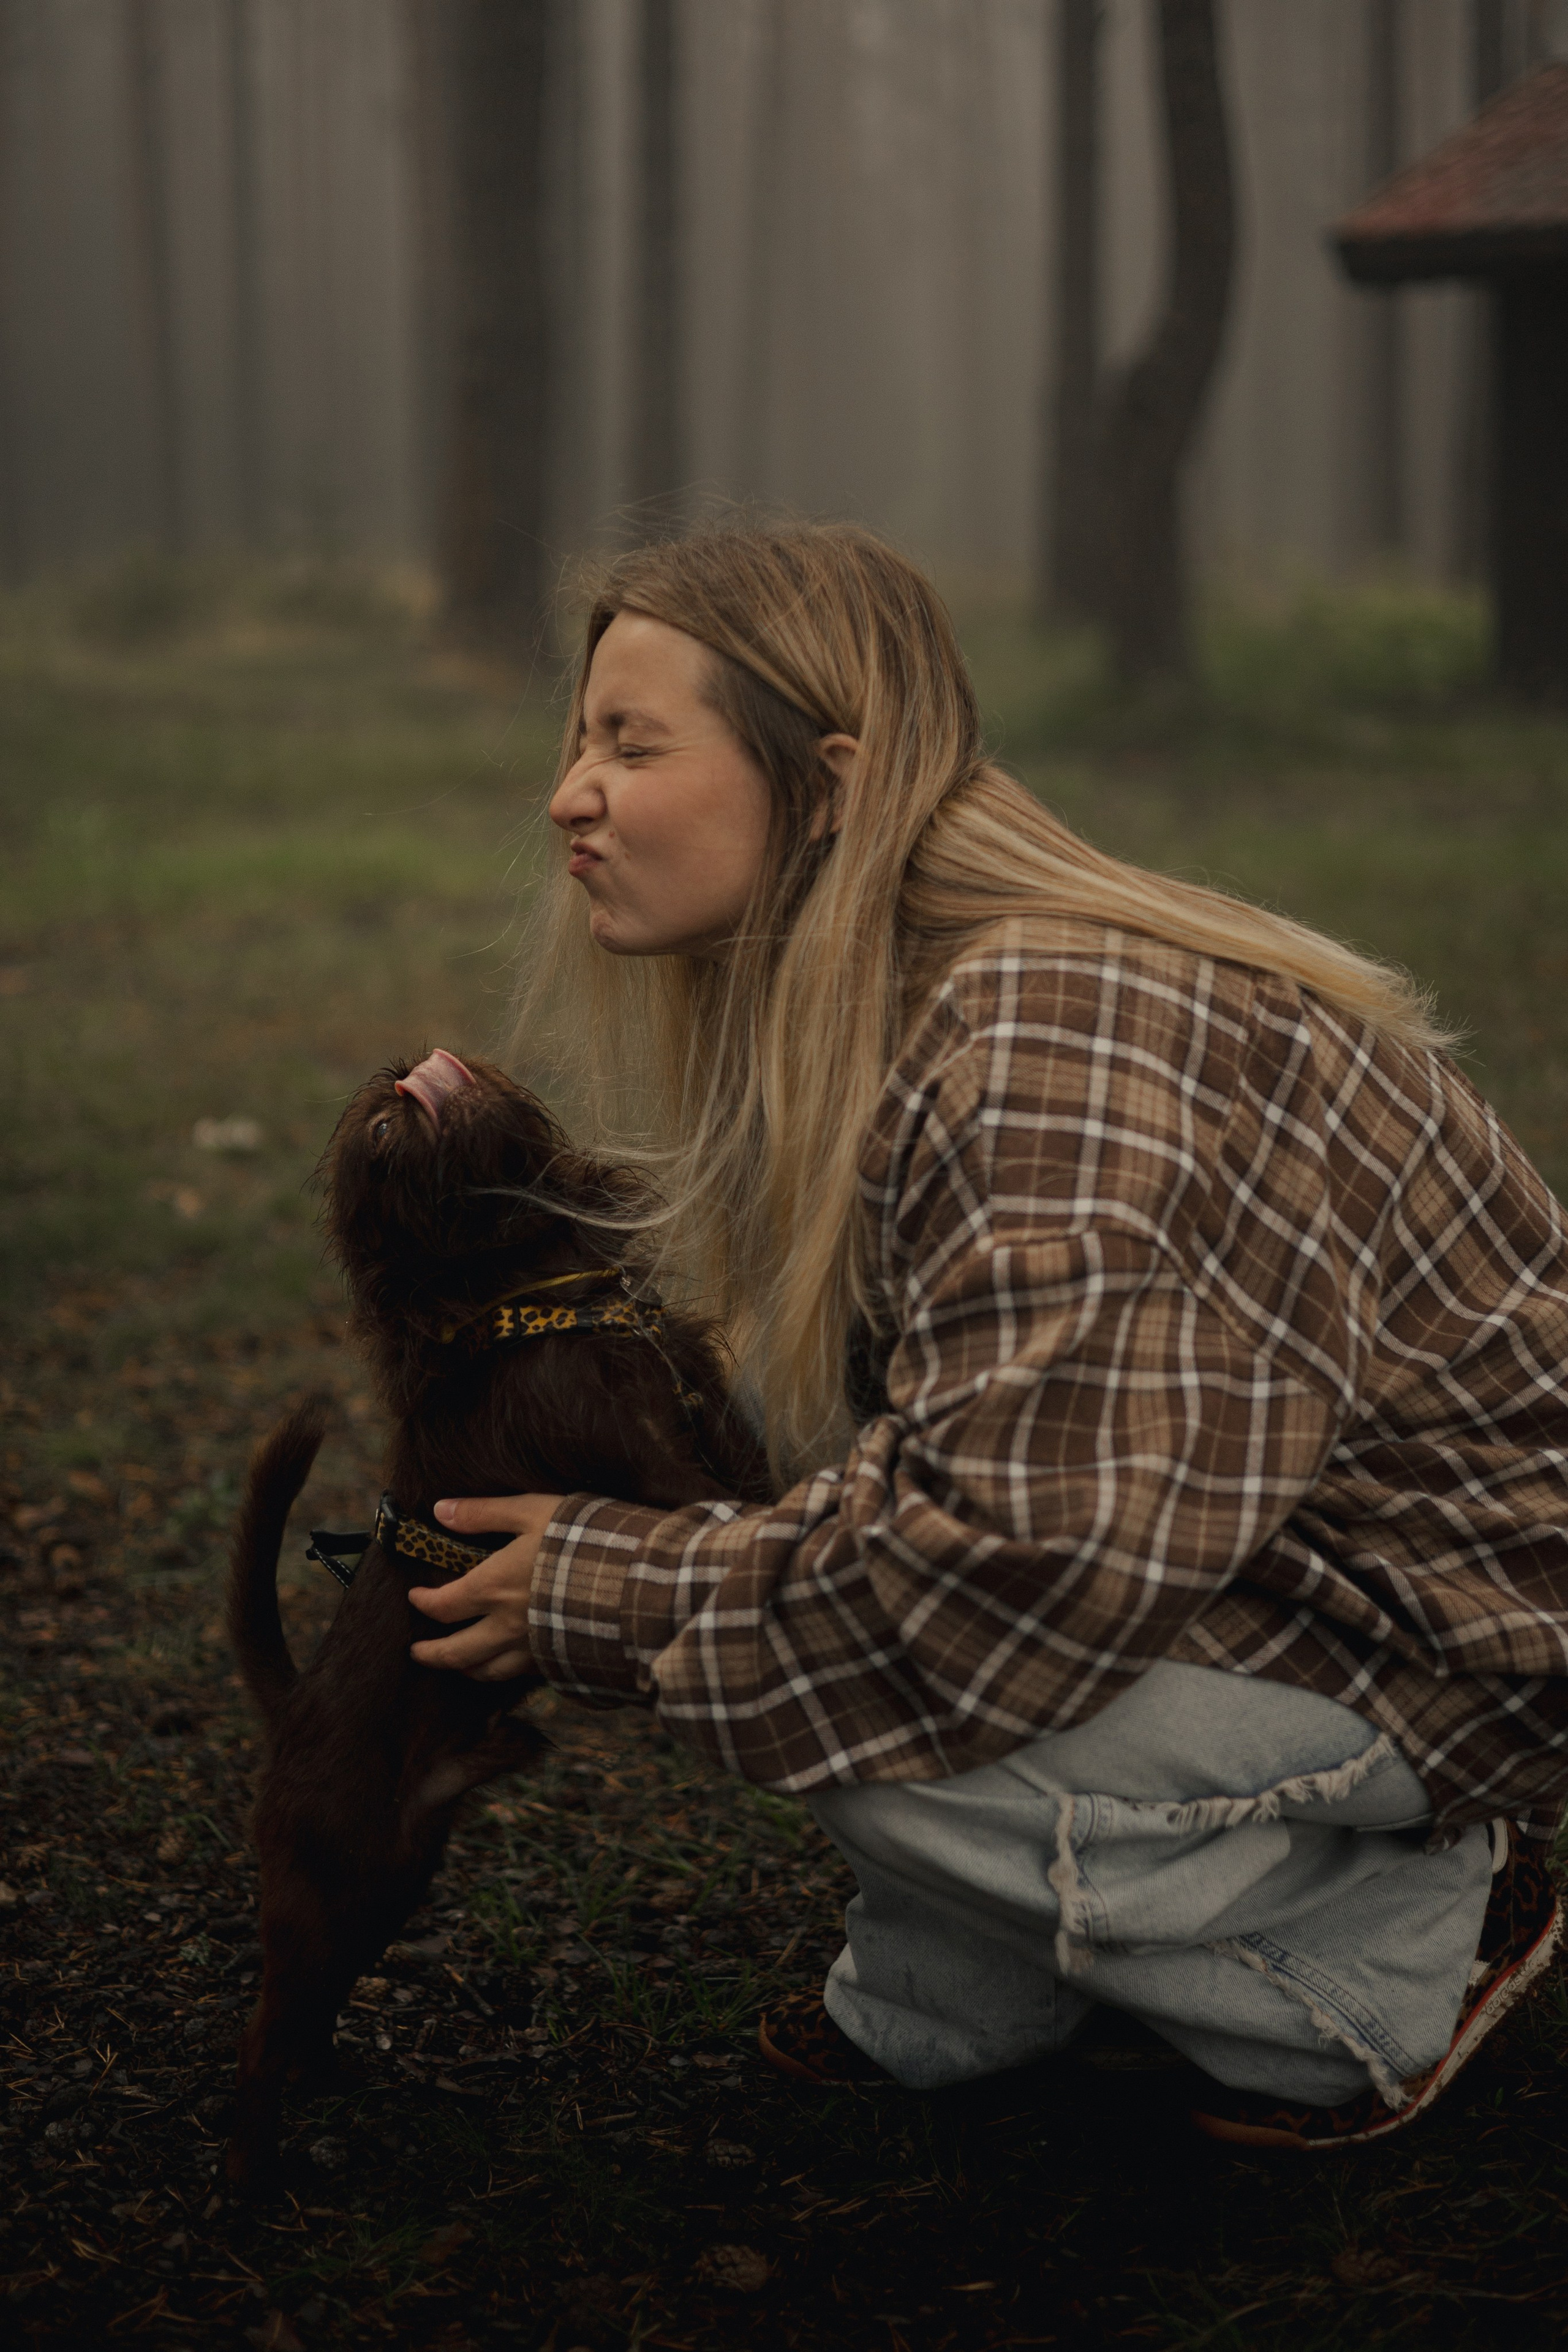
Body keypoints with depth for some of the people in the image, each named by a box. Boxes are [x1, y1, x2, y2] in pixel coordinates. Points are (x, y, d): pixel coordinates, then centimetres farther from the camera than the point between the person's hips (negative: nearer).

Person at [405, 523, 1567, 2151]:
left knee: (852, 1701, -23)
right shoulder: (844, 1025, 3)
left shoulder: (1055, 1044, -29)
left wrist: (617, 1597, -24)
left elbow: (1030, 1543, -35)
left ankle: (1397, 1958, -1)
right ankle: (945, 2005, 13)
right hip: (1254, 1557, 10)